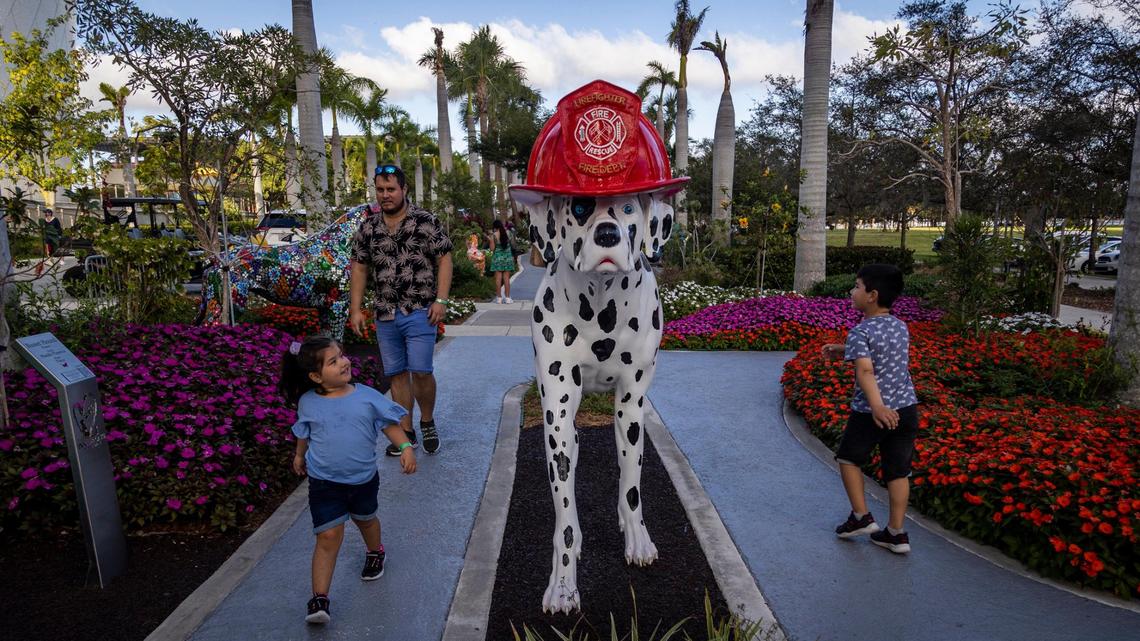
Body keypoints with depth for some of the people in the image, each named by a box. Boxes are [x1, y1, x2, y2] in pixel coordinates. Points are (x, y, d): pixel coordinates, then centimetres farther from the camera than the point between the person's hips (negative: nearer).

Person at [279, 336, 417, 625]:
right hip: (324, 482, -1)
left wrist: (405, 447, -18)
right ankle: (319, 598, 0)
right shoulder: (308, 403, -10)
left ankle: (375, 552, 56)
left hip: (363, 478, 2)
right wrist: (299, 455, 24)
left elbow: (389, 423, -5)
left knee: (365, 519, 25)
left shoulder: (367, 396, -13)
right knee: (328, 536, -8)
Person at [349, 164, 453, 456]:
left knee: (420, 371, -8)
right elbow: (359, 268, 10)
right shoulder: (367, 227, 7)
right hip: (385, 315, 4)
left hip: (419, 312, -4)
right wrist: (355, 309, 5)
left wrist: (440, 300, -13)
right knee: (397, 374, 10)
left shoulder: (426, 221, -5)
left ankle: (427, 422, 18)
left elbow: (444, 260, -5)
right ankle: (406, 432, 22)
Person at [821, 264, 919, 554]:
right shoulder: (901, 327, 7)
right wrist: (844, 351, 22)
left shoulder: (860, 332, -15)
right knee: (898, 470, 12)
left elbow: (865, 370, -28)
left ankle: (861, 517, 20)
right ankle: (897, 533, 18)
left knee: (848, 458, 17)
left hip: (872, 413, -6)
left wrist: (877, 406, -37)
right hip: (906, 408, 6)